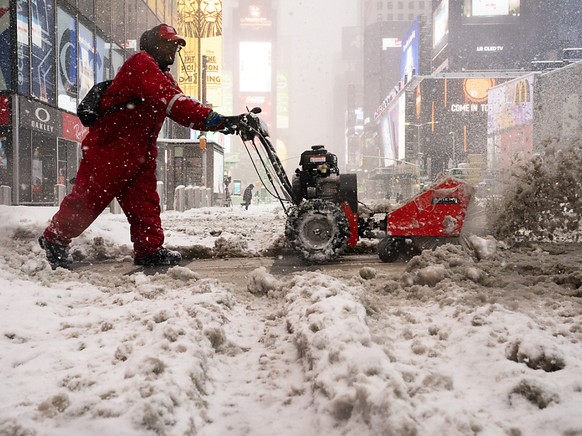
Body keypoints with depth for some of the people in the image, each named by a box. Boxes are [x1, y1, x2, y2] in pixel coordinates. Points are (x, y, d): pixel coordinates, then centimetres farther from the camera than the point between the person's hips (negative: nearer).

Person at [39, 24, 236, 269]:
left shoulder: (164, 78, 17)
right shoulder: (141, 64, -14)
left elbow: (184, 112, 6)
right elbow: (170, 101, -29)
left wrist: (224, 123, -9)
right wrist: (216, 120, -35)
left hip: (140, 152, 9)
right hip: (108, 148, -9)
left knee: (145, 202, 4)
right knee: (88, 198, -1)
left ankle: (149, 249, 7)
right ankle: (54, 238, 15)